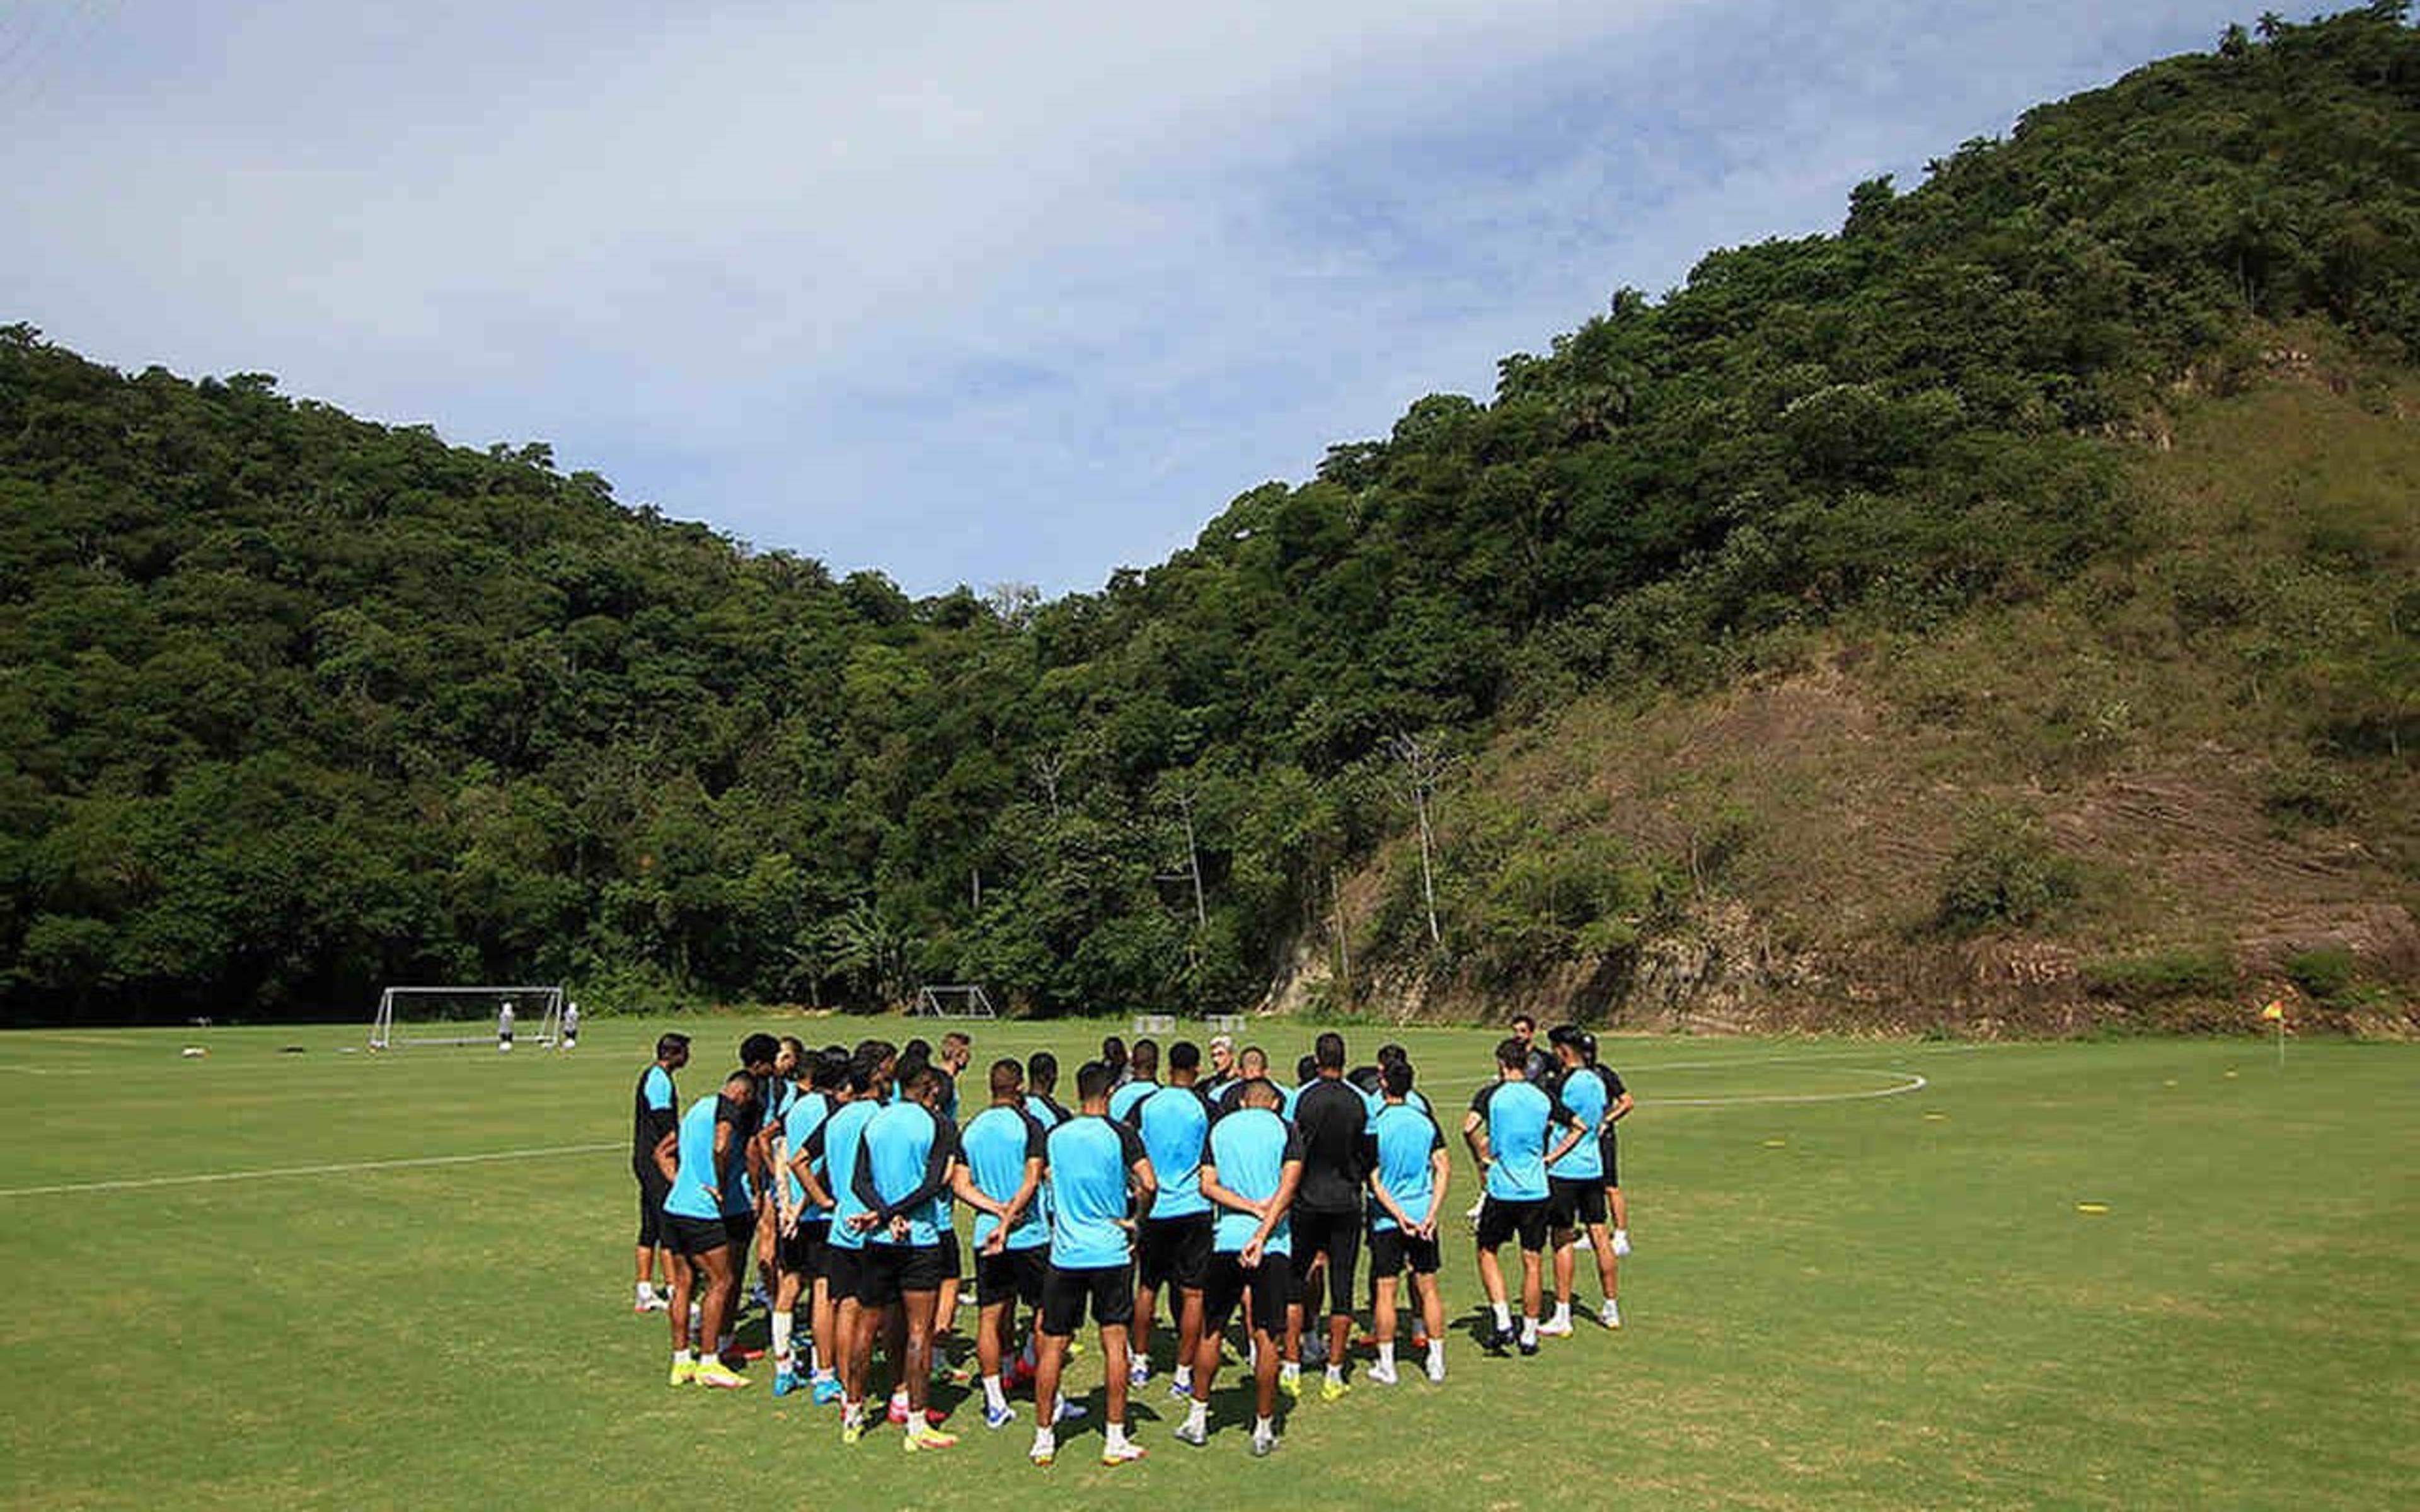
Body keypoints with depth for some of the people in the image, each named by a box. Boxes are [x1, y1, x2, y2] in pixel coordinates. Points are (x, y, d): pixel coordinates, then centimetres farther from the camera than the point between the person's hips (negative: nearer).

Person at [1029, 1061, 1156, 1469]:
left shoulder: (1055, 1136, 3)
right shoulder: (1120, 1134, -7)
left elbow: (1050, 1182, 11)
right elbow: (1148, 1185, -15)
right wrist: (1137, 1220, 0)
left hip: (1065, 1253, 2)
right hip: (1111, 1252, -2)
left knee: (1053, 1345, 9)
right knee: (1114, 1342, 6)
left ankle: (1044, 1438, 15)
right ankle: (1115, 1439, 9)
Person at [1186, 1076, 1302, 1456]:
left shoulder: (1219, 1129, 10)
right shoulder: (1286, 1130, 3)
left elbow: (1207, 1185, -1)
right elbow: (1288, 1187, -10)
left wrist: (1253, 1207, -8)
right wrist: (1262, 1234, -15)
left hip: (1226, 1240, 2)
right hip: (1273, 1244, -2)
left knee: (1211, 1330, 14)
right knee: (1266, 1336, 4)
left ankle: (1198, 1418, 21)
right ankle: (1264, 1428, 10)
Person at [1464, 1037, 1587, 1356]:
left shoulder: (1492, 1094, -7)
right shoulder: (1543, 1098, 4)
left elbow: (1469, 1128, -22)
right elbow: (1578, 1127, 12)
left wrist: (1482, 1159, -8)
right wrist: (1551, 1157, 11)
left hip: (1501, 1189, -3)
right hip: (1536, 1190, 3)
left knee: (1487, 1252, 15)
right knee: (1533, 1262, 9)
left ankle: (1503, 1321, 5)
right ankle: (1529, 1333, 15)